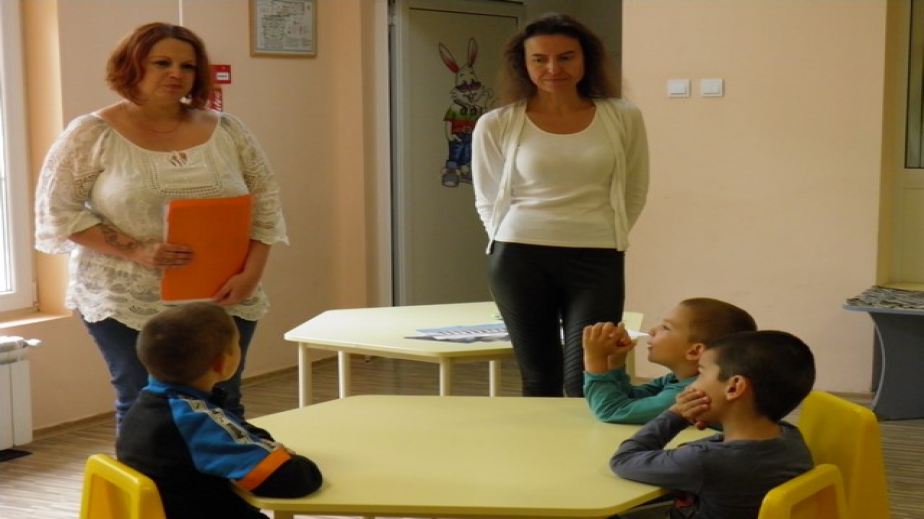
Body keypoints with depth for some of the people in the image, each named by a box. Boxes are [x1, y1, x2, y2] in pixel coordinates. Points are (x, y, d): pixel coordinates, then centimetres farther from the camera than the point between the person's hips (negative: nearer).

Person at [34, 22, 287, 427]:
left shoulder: (227, 131, 4)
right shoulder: (92, 134, -4)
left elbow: (265, 205, 6)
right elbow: (58, 211, -6)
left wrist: (250, 274, -7)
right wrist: (135, 250, -16)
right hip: (126, 304, -2)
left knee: (221, 408, 6)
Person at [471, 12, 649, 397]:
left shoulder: (623, 119, 2)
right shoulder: (496, 126, 0)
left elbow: (634, 193, 12)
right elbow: (487, 200, 11)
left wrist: (603, 238, 9)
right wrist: (511, 245, 4)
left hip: (597, 262, 0)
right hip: (519, 260, 0)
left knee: (585, 383, -6)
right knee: (539, 379, 7)